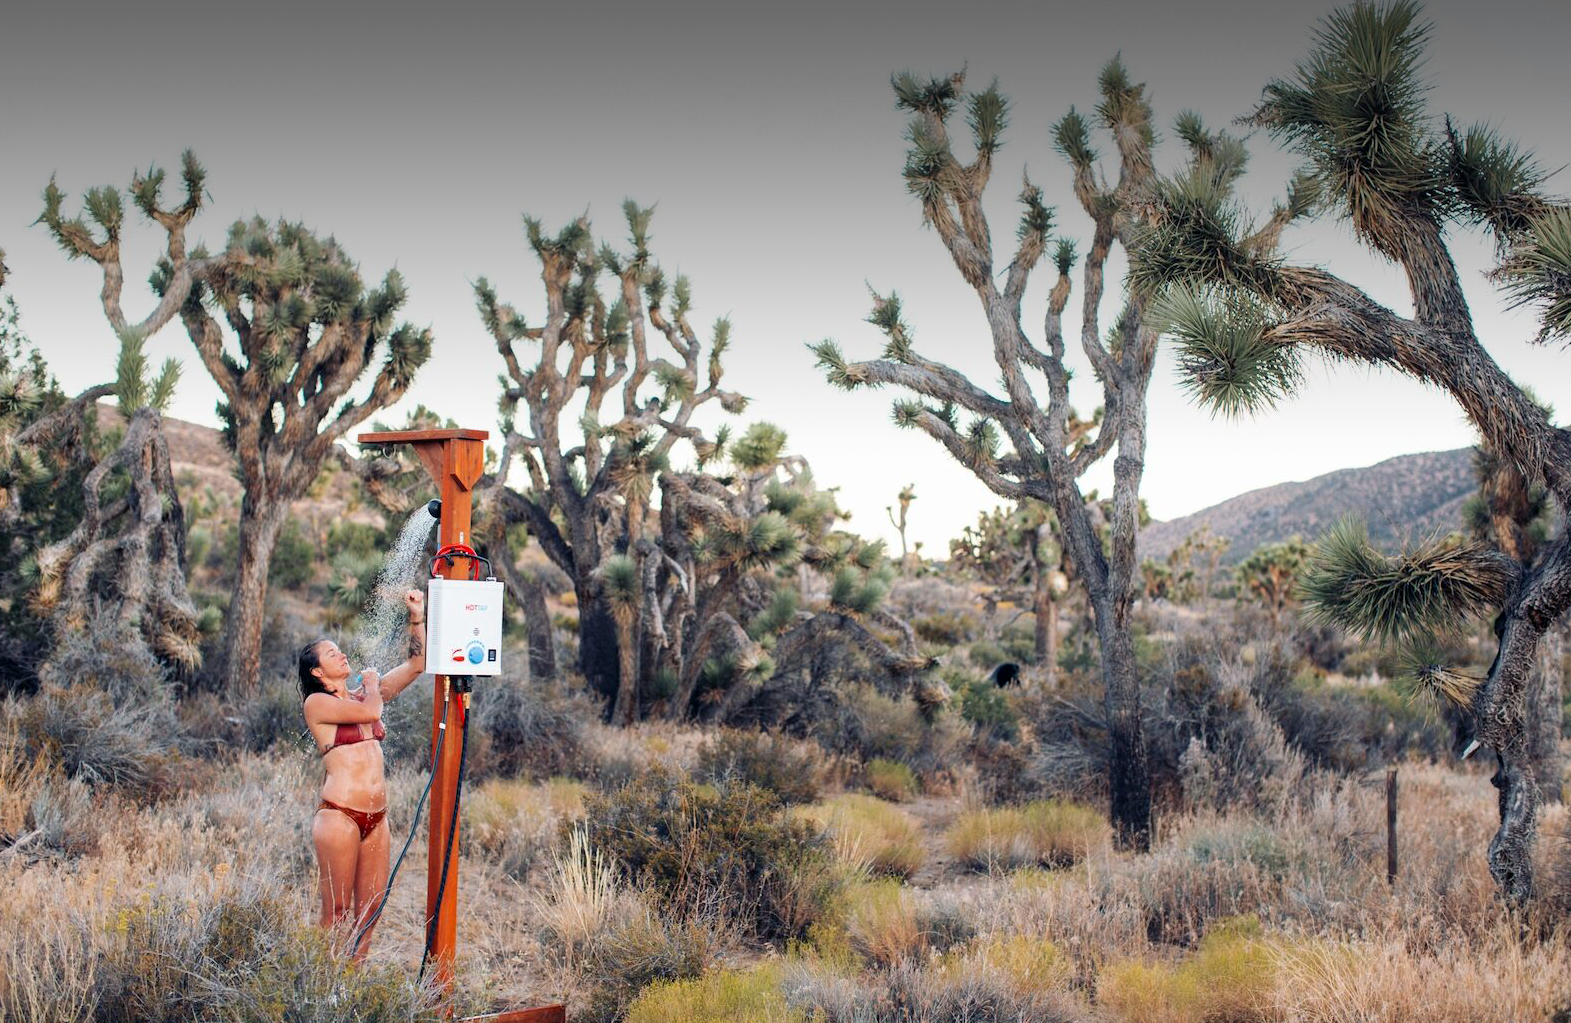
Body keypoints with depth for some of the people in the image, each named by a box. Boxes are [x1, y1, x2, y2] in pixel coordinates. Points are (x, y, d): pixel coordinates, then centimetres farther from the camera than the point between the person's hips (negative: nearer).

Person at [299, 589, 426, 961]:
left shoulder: (362, 696, 17)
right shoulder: (317, 703, -2)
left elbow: (416, 664, 16)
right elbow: (370, 712, -17)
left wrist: (417, 618, 7)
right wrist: (371, 683, 3)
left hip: (376, 818, 7)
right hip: (340, 814, -7)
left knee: (370, 909, 6)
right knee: (336, 911, -3)